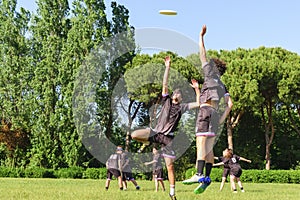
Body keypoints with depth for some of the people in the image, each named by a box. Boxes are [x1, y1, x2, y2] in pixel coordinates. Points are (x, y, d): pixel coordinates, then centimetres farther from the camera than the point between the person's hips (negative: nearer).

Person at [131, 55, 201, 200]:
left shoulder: (182, 107, 11)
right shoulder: (166, 101, 13)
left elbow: (198, 104, 2)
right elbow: (164, 85, 6)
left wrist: (196, 89, 2)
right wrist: (167, 67, 0)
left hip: (168, 137, -1)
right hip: (156, 132, 1)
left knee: (170, 166, -3)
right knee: (134, 135, -23)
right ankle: (149, 142, 9)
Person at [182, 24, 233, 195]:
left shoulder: (210, 74, 11)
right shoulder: (222, 85, 26)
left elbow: (203, 53, 9)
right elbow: (230, 104, 15)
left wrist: (201, 36, 17)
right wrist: (222, 119, 13)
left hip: (206, 110, -8)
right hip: (215, 114, 8)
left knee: (202, 143, -19)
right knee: (209, 148, 5)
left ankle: (199, 175, -33)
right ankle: (206, 178, -2)